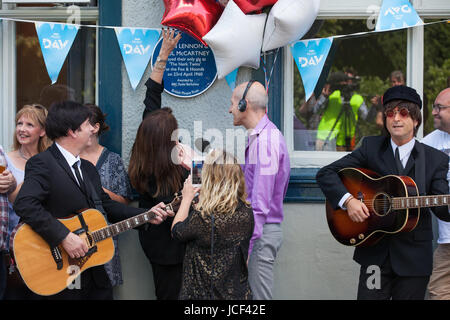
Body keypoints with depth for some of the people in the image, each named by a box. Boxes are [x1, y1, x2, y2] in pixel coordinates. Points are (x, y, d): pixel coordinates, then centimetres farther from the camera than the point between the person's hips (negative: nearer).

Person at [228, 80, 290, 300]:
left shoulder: (264, 139, -17)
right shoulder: (259, 135, 16)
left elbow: (260, 203, -22)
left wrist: (245, 246, -22)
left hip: (261, 232, -10)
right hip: (265, 228, 10)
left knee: (258, 295, -6)